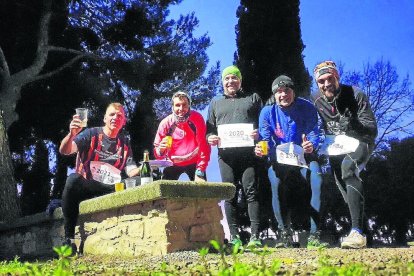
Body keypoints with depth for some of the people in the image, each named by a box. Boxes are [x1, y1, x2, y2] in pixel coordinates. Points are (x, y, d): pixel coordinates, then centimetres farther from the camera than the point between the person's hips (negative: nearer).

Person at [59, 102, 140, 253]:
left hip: (110, 189, 3)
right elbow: (64, 151, -13)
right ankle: (69, 238, -28)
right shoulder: (91, 134, 0)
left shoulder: (124, 142, 12)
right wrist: (71, 134, -34)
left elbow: (131, 171, 3)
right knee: (73, 179, -36)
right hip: (85, 186, -3)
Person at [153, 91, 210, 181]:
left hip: (194, 162, -1)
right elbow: (158, 154, -12)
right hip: (173, 163, 1)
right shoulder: (166, 123, -18)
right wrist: (161, 150, -36)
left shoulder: (197, 119, -20)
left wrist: (200, 172, -27)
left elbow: (203, 146, -21)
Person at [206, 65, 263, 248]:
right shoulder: (215, 103, 24)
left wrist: (259, 133, -11)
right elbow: (209, 128, 20)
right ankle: (234, 237, 3)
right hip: (226, 154, 2)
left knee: (251, 191, -8)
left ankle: (255, 236, -8)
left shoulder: (253, 99, 18)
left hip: (248, 152, -2)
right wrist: (210, 137, -2)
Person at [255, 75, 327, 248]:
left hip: (304, 156, 0)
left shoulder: (306, 107, -7)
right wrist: (261, 149, -36)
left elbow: (314, 133, -12)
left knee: (318, 181, -28)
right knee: (276, 183, -30)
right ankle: (285, 236, -20)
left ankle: (314, 236, -20)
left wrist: (312, 145, -37)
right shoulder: (267, 111, -7)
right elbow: (266, 139, -11)